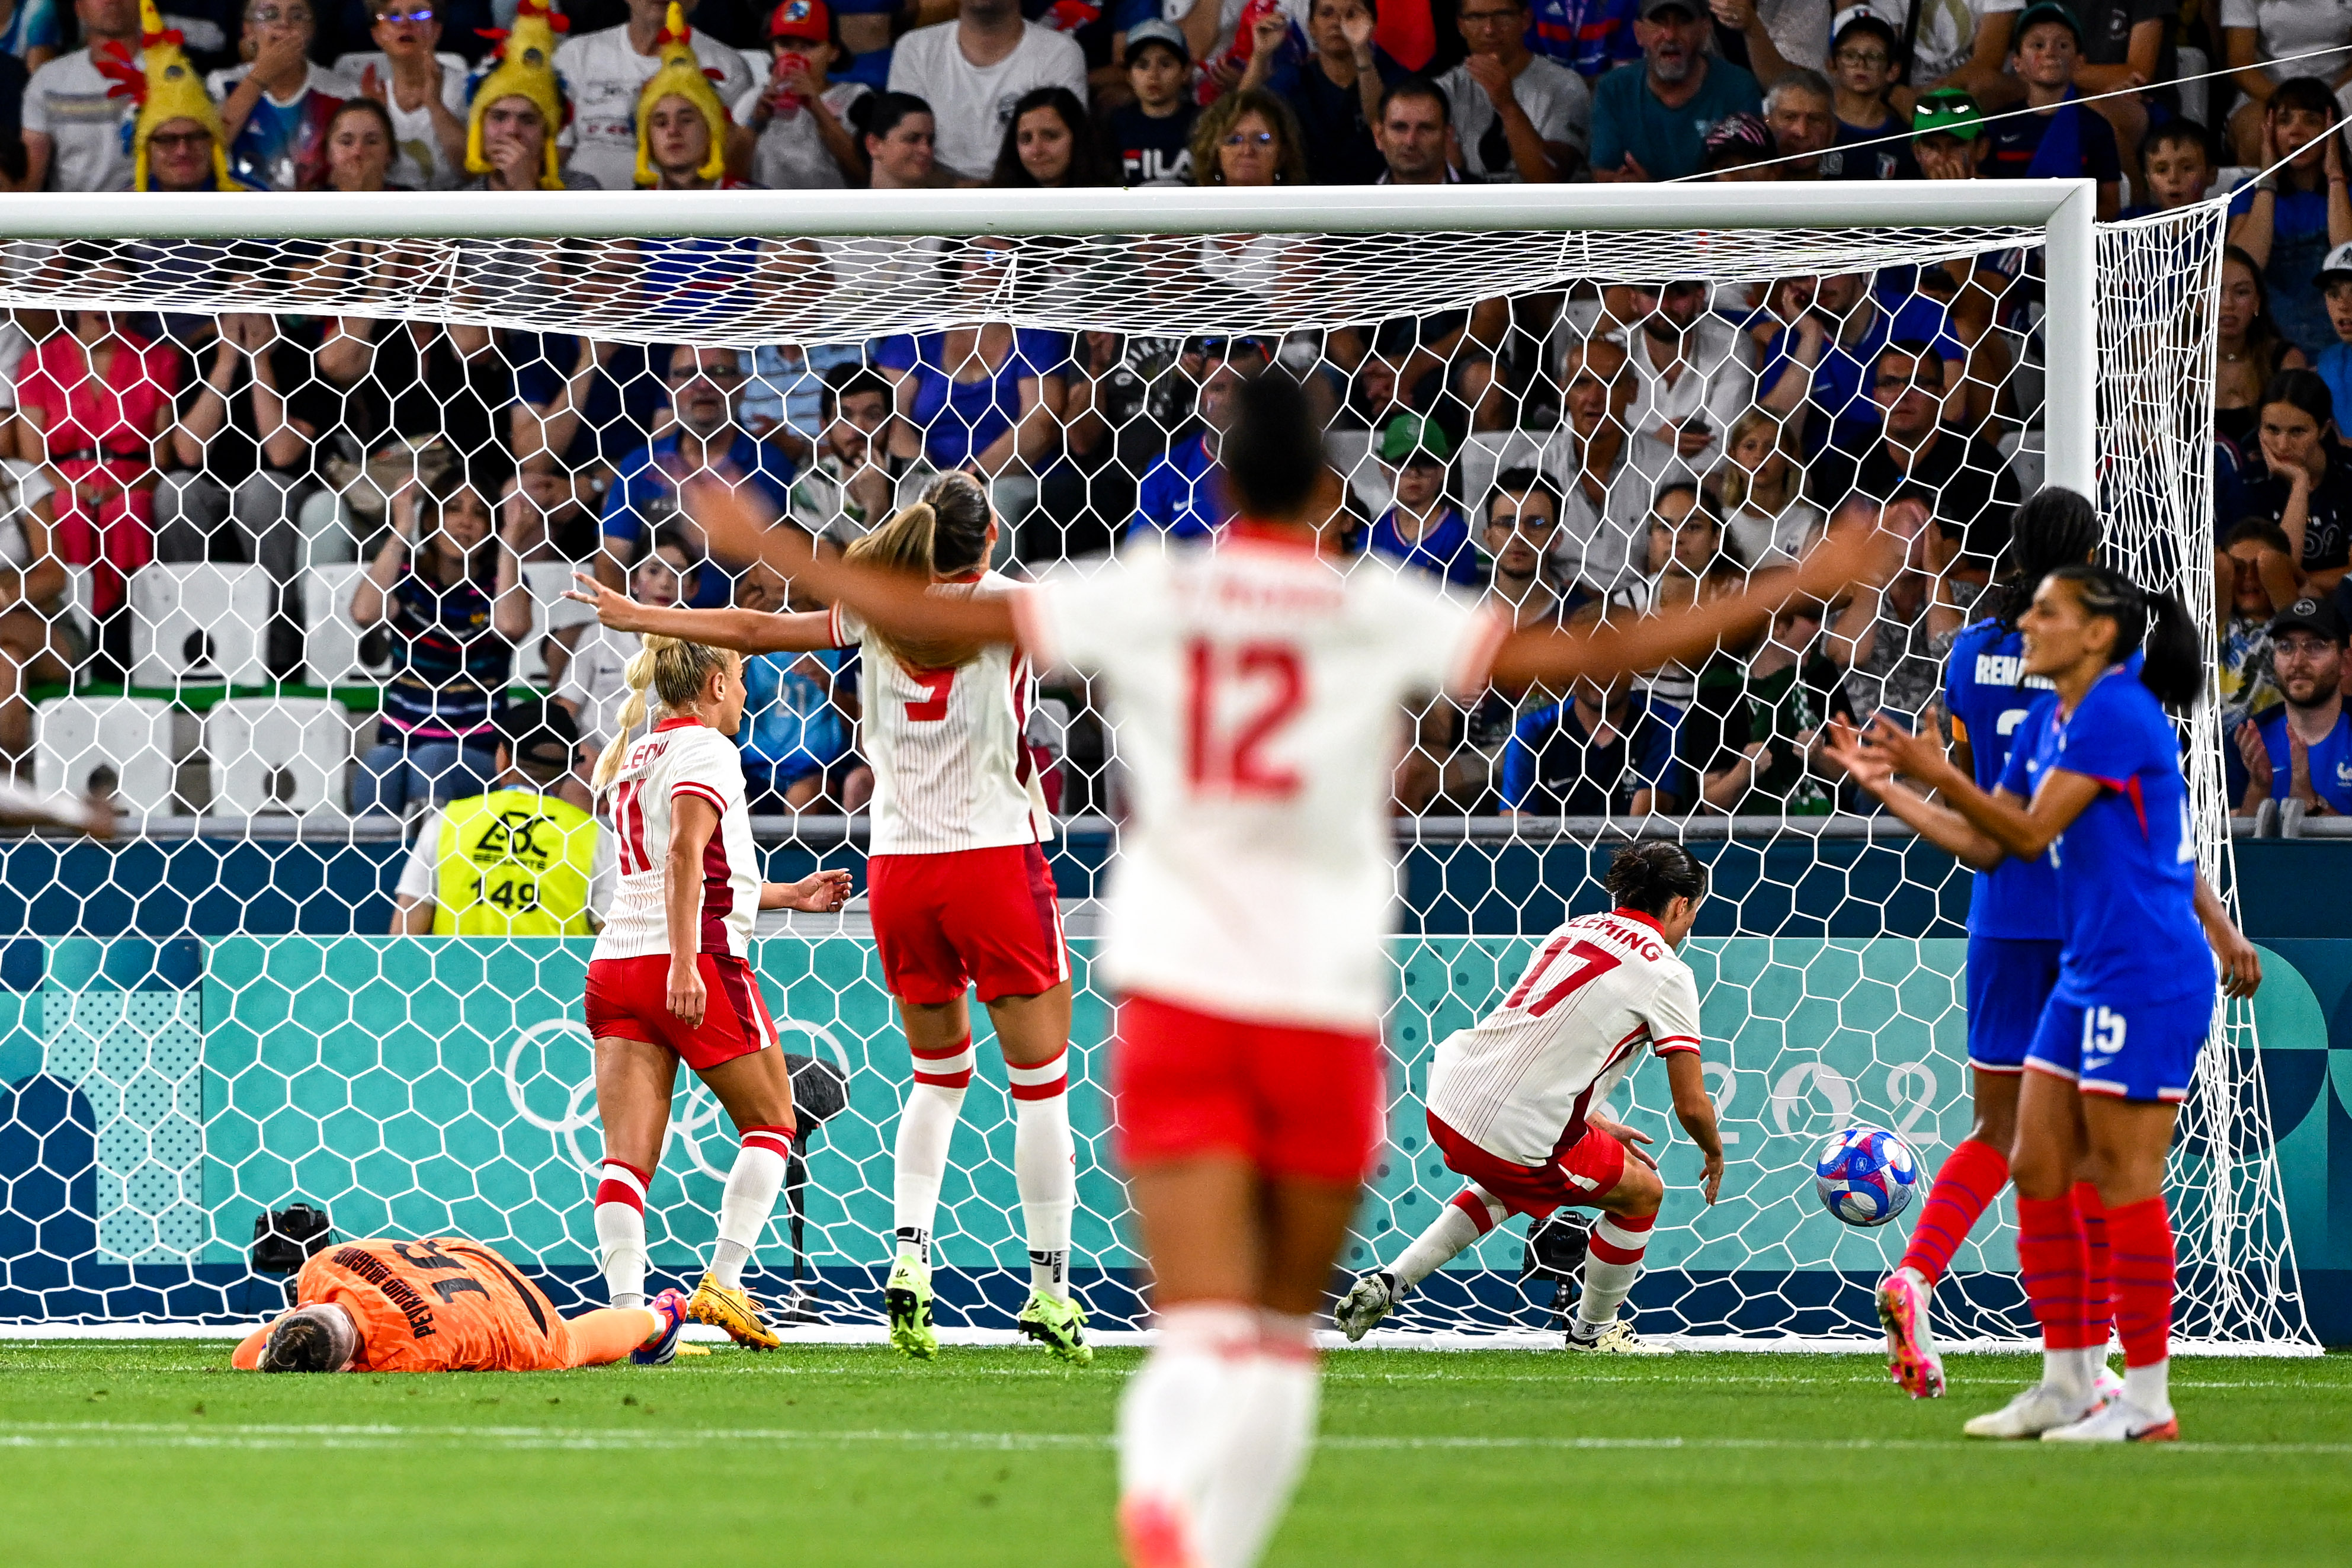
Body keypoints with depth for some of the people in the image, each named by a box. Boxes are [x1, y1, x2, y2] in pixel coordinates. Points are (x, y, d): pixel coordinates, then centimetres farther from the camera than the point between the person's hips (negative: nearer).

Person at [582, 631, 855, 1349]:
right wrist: (684, 963, -27)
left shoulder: (632, 759, 21)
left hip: (615, 961, 7)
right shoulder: (706, 750, -4)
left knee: (626, 1156, -3)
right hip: (700, 964, -7)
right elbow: (686, 852, -20)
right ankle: (723, 1281, -2)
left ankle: (626, 1309, -18)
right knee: (770, 1123, 10)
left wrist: (789, 895, 36)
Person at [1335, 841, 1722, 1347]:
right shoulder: (1667, 973, -3)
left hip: (1446, 1104, 7)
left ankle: (1391, 1282, 28)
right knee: (1644, 1193, 15)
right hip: (1516, 1137, -7)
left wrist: (1593, 1122, 32)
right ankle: (1593, 1329, 31)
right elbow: (1692, 1106, -3)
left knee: (1512, 1186, 37)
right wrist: (1715, 1156, 18)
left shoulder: (1572, 931, 16)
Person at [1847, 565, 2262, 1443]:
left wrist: (1942, 776, -20)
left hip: (2148, 977, -10)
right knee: (2038, 1172, 7)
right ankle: (2069, 1385, 13)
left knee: (2123, 1180, -6)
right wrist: (1890, 786, 12)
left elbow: (2030, 833, -17)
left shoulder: (2118, 714, -15)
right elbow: (1985, 845, 17)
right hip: (2086, 976, 10)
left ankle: (2146, 1401, -1)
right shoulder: (2047, 723, 13)